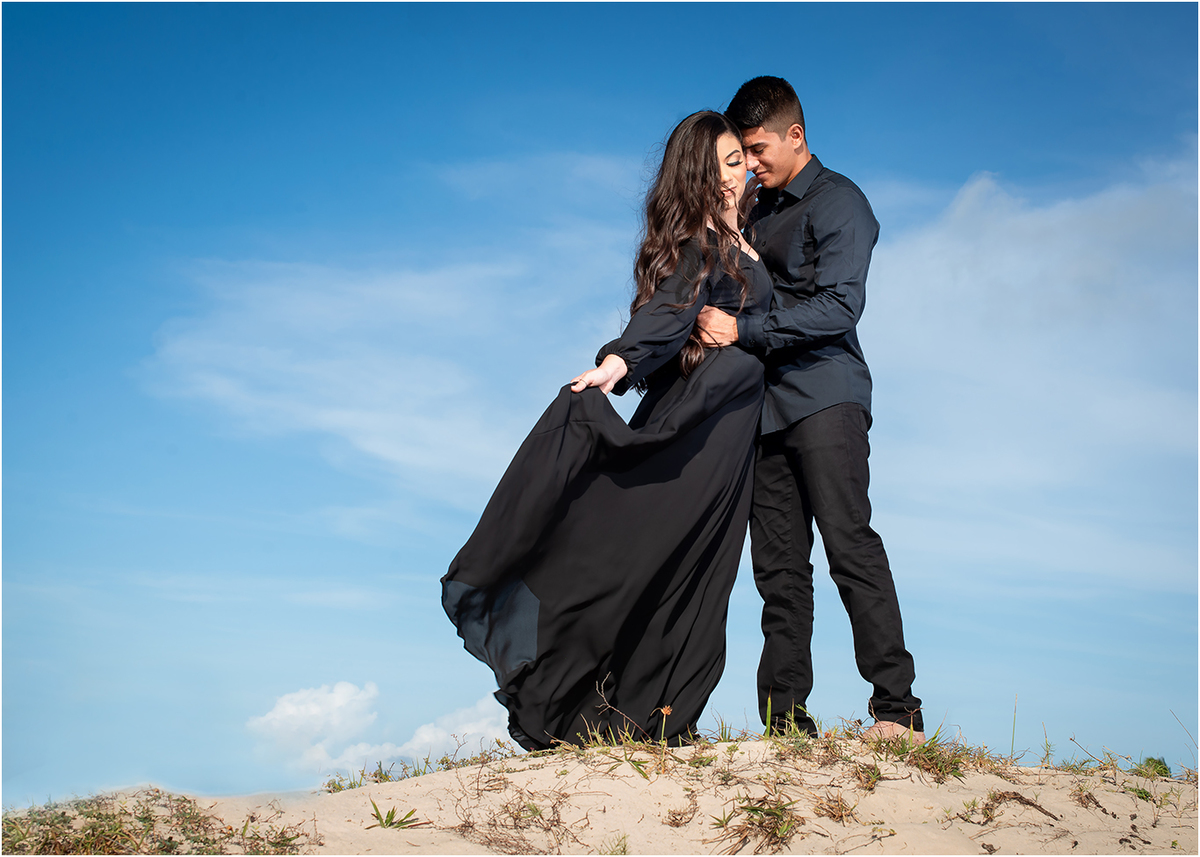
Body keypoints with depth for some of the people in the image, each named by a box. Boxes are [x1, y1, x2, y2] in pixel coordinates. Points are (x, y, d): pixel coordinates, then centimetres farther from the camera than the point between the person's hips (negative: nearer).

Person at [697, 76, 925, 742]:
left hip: (823, 394, -6)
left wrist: (743, 330, -17)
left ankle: (897, 709, -14)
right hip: (765, 401, 7)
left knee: (850, 547, -15)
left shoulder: (837, 201, 1)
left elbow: (839, 306, -12)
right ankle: (785, 721, 0)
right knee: (778, 566, 0)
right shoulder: (756, 211, 23)